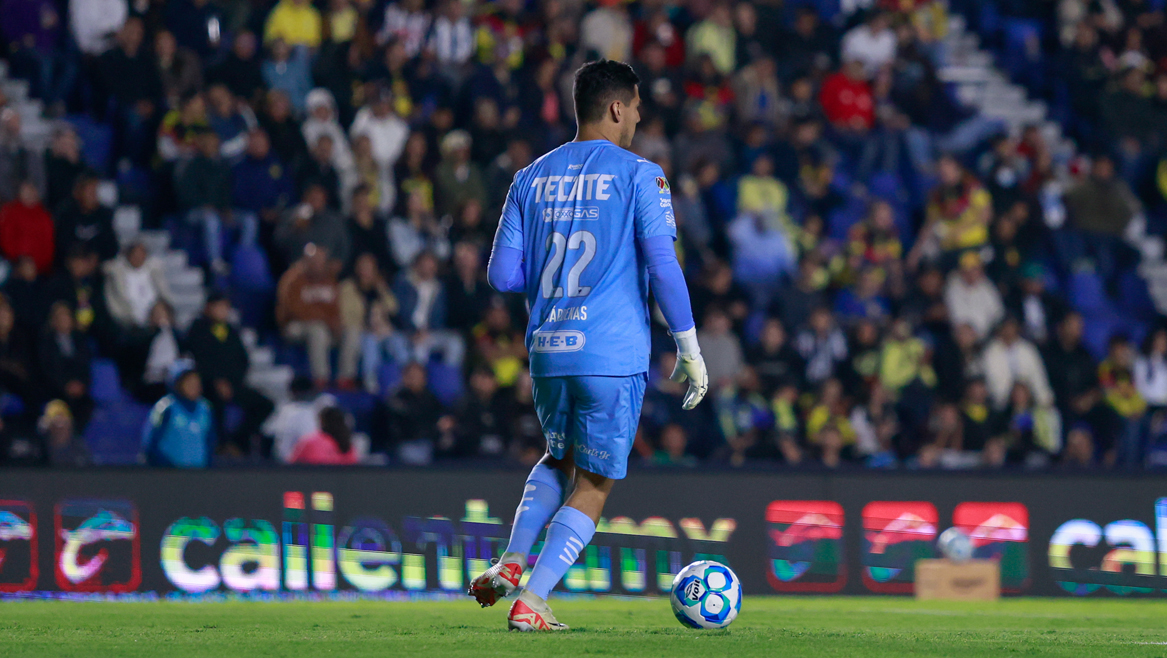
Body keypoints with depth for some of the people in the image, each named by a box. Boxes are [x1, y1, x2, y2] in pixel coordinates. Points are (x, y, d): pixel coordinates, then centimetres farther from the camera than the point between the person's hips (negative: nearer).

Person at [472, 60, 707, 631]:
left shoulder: (530, 179, 10)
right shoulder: (639, 176, -3)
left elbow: (502, 275, 7)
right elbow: (663, 267, -10)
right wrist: (689, 349, -3)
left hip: (546, 350, 5)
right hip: (614, 355, -5)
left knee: (560, 460, 27)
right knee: (593, 486, 4)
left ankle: (510, 563, 7)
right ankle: (531, 602, -6)